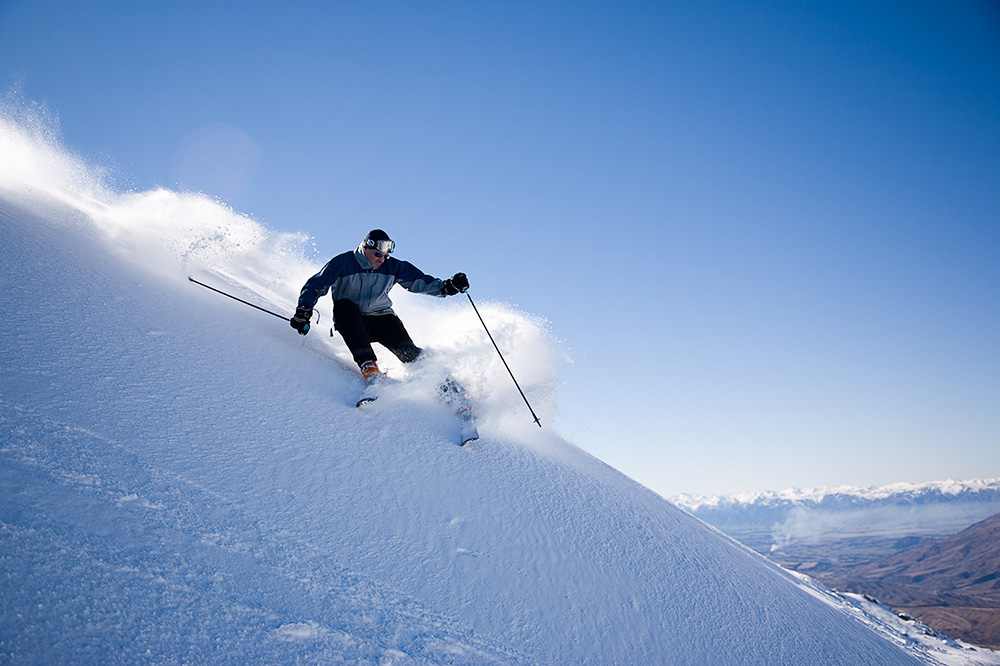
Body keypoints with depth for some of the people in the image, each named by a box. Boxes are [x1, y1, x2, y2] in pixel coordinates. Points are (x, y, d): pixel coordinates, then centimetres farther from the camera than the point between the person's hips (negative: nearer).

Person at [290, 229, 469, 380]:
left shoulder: (393, 267, 1)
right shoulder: (342, 263, -9)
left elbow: (418, 281, 1)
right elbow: (315, 286, -9)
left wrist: (446, 287, -14)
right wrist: (303, 311, -25)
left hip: (380, 318, 1)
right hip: (350, 322, -1)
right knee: (343, 305, -34)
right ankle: (368, 366, -41)